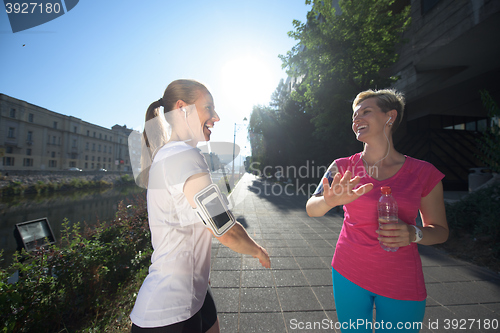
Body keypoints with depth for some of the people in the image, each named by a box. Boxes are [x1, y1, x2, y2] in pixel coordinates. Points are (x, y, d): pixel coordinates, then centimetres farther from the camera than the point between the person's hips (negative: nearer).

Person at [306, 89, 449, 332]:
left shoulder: (423, 173, -7)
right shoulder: (344, 167, -6)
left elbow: (440, 230, 3)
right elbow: (311, 209, -16)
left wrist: (413, 234, -19)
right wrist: (330, 201, -38)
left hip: (401, 285, 0)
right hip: (349, 274, 1)